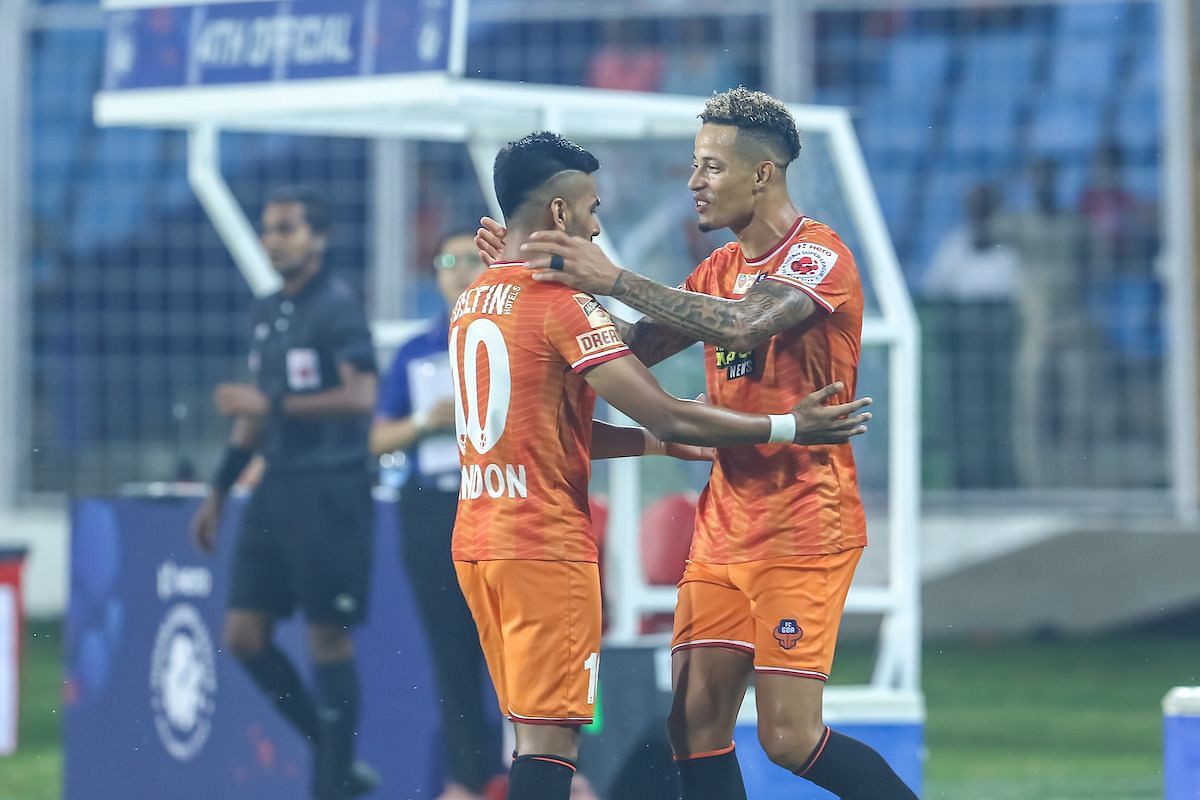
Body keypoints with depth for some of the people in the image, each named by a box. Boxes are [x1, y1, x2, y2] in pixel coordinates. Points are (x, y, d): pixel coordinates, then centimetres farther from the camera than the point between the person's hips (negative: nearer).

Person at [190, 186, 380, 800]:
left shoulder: (338, 306, -9)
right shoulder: (266, 312, 15)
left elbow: (361, 397, -21)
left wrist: (274, 404, -22)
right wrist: (219, 491, 24)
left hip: (330, 490, -8)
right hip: (276, 486, 8)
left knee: (328, 636, -3)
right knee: (244, 634, 4)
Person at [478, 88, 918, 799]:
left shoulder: (820, 255, -11)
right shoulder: (721, 269, 16)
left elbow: (743, 323, -29)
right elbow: (638, 347, 15)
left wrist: (615, 279, -30)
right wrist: (543, 271, 7)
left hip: (802, 529, -8)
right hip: (725, 526, 8)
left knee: (790, 739, -12)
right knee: (695, 726, 0)